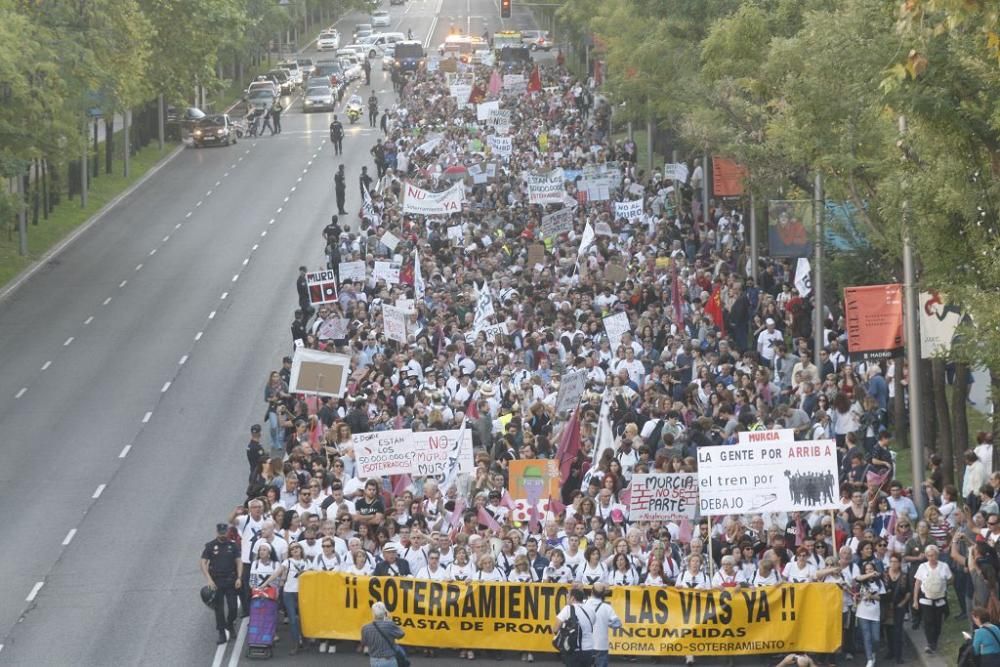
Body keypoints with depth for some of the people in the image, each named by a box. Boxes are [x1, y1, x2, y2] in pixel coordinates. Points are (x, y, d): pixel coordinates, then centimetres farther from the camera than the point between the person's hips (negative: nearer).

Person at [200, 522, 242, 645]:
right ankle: (222, 633, 8)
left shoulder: (232, 546, 6)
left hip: (230, 581, 1)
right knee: (218, 608, 1)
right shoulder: (210, 546, 0)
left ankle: (230, 625, 28)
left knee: (233, 607, -1)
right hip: (216, 582, -1)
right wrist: (209, 579, -14)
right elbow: (203, 563, -3)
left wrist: (239, 578, -6)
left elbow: (239, 562, 7)